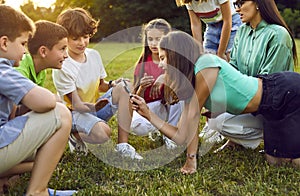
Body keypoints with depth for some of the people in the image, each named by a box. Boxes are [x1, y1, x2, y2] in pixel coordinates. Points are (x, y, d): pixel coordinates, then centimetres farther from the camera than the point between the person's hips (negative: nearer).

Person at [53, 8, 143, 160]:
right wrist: (90, 106, -36)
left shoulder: (94, 55, 1)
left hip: (96, 107, 7)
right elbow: (77, 105, -18)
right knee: (102, 133, -36)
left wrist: (112, 84, -10)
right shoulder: (62, 67, -18)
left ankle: (122, 145, -18)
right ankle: (75, 134, 1)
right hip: (75, 113, -7)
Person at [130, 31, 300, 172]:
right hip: (271, 110, 8)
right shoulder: (190, 86, 5)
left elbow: (193, 114, -15)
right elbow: (182, 137, 3)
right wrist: (148, 113, 4)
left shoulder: (206, 64, -20)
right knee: (275, 160, 13)